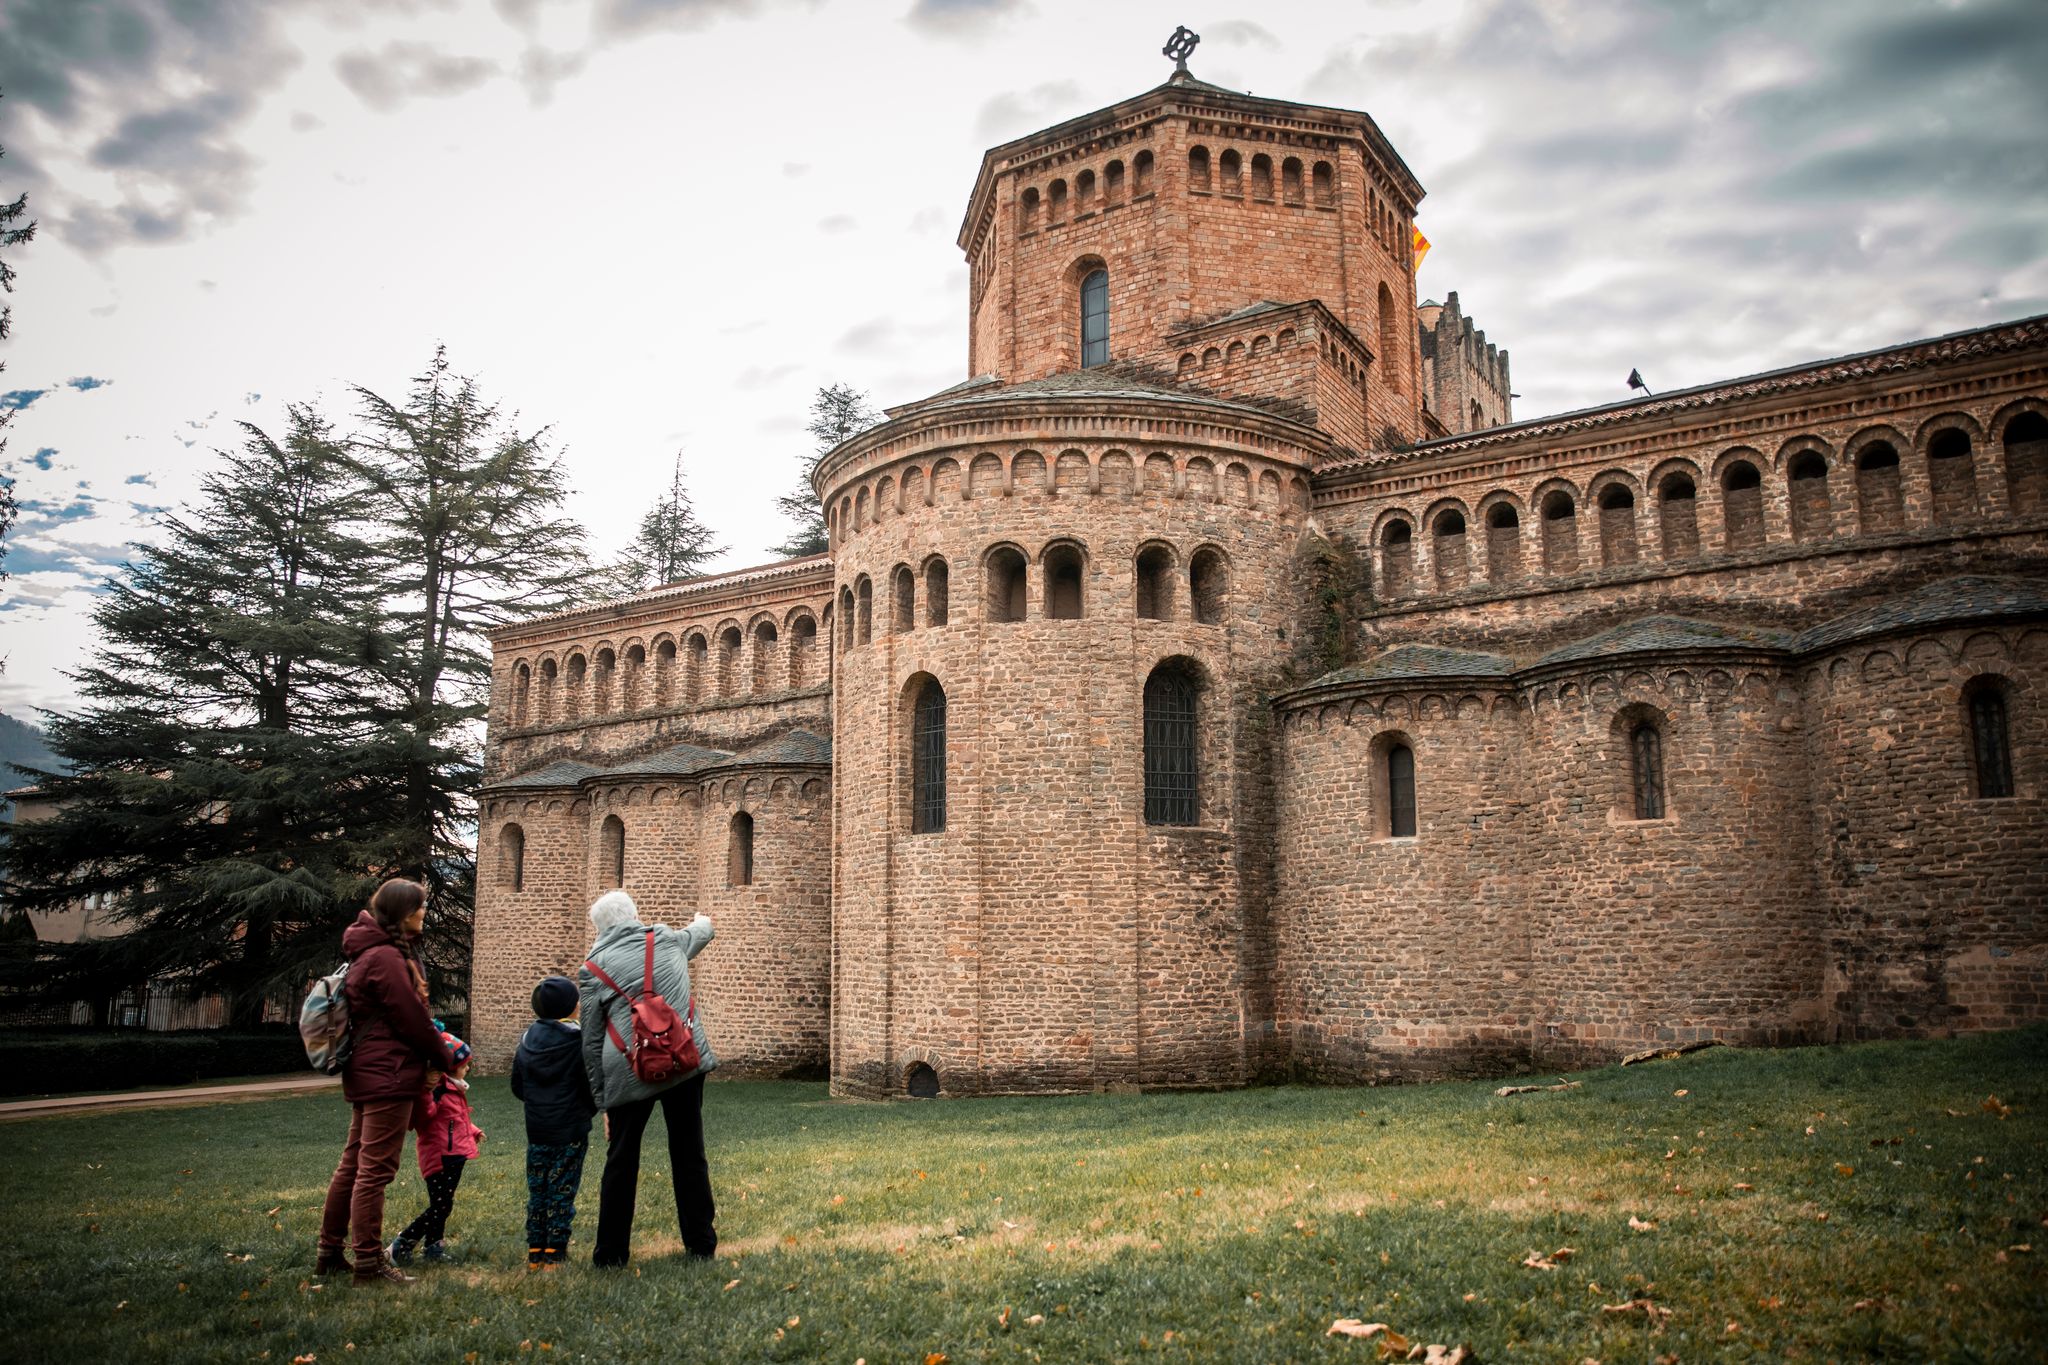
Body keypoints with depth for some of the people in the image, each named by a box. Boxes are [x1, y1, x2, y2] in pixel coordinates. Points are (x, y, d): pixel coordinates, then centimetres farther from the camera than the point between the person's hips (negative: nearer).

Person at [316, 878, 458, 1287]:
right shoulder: (386, 957, -17)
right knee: (375, 1169, -5)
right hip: (389, 1076, -11)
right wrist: (445, 1060, -2)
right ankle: (369, 1263, 0)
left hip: (365, 1075, 11)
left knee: (354, 1164, 15)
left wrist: (437, 1054, 14)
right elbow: (413, 1019, -16)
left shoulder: (370, 953, 16)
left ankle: (330, 1253, 23)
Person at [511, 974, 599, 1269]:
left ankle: (535, 1254, 16)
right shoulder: (578, 1040, -13)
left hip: (536, 1130, 5)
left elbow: (517, 1086, 9)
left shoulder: (528, 1039, 3)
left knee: (537, 1192, 12)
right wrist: (590, 1109, 10)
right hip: (571, 1130, -5)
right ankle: (555, 1255, 4)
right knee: (562, 1193, 2)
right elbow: (591, 1084, -10)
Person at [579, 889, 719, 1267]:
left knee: (621, 1162, 12)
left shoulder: (593, 969, 5)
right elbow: (700, 933, 33)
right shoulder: (667, 939, 8)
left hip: (628, 1073, -1)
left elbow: (591, 1043, 6)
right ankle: (701, 1245, 18)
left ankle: (611, 1253, 18)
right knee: (689, 1155, 11)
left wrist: (603, 1101, 12)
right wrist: (703, 920, 58)